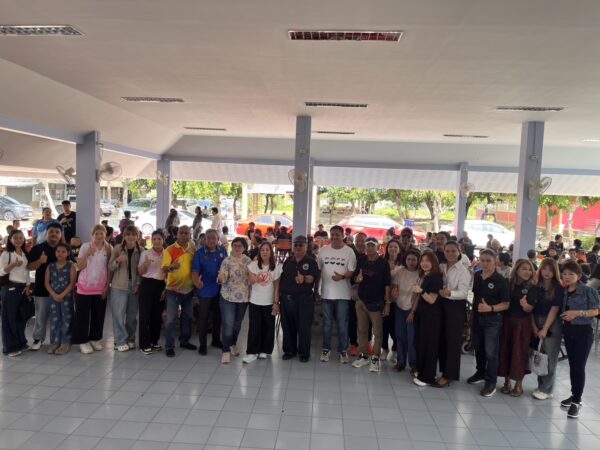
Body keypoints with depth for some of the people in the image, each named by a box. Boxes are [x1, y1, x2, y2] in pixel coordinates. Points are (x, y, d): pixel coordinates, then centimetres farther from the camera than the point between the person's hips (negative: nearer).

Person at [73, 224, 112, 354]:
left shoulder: (109, 248, 1)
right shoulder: (85, 246, -4)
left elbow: (109, 268, 4)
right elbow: (79, 266, -7)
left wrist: (107, 285, -1)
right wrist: (87, 254, -22)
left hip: (101, 287, 2)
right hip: (85, 286, -2)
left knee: (98, 315, 9)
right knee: (83, 315, 2)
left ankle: (95, 339, 23)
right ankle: (83, 341, 12)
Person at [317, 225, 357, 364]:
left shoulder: (349, 251, -4)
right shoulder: (323, 250, 4)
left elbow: (352, 271, -6)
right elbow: (317, 269, 8)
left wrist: (342, 276, -26)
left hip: (343, 294, -2)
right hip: (326, 293, 2)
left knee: (342, 324, 5)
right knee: (327, 323, 12)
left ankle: (343, 350, 18)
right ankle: (326, 349, 25)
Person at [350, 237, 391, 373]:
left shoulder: (383, 263, -6)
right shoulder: (361, 261, 4)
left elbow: (387, 284, -6)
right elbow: (354, 277, 11)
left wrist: (388, 303, -10)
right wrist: (357, 279, -13)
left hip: (377, 303, -3)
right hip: (361, 301, 4)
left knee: (377, 332, 2)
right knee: (362, 330, 10)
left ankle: (375, 359, 11)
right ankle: (363, 356, 22)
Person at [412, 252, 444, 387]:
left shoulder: (436, 278, -15)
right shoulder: (423, 276, 11)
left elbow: (432, 300, -19)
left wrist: (421, 291, -34)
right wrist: (414, 310, 17)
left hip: (432, 315, -8)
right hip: (422, 313, 8)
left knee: (429, 344, -2)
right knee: (420, 342, 12)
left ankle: (427, 377, 7)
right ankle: (421, 370, 25)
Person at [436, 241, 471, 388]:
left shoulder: (463, 271, -10)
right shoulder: (440, 267, 7)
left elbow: (463, 292, -19)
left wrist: (450, 293, -37)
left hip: (456, 308, -5)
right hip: (442, 305, 5)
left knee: (453, 341, 1)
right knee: (442, 339, 12)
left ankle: (448, 375, 9)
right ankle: (444, 370, 25)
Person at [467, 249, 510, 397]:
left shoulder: (501, 280, -15)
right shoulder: (477, 276, 2)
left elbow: (506, 304, -14)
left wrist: (490, 308, -28)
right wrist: (473, 310, 12)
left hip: (493, 319, -6)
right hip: (477, 317, 6)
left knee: (491, 352, -1)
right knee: (478, 348, 19)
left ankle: (491, 382, 11)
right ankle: (480, 373, 37)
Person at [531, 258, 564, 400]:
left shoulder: (559, 288, -7)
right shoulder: (536, 287, 4)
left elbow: (554, 310, -11)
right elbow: (532, 309, 5)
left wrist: (545, 329, -13)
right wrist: (534, 327, -3)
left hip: (552, 326, -4)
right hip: (537, 324, 4)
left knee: (549, 358, 0)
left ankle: (546, 390, 9)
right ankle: (541, 386, 20)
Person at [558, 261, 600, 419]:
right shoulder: (563, 292, 3)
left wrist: (578, 312, -20)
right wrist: (564, 316, -3)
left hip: (584, 332, -5)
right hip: (568, 331, 5)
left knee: (579, 366, -5)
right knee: (572, 365, 13)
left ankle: (577, 401, 4)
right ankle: (574, 395, 25)